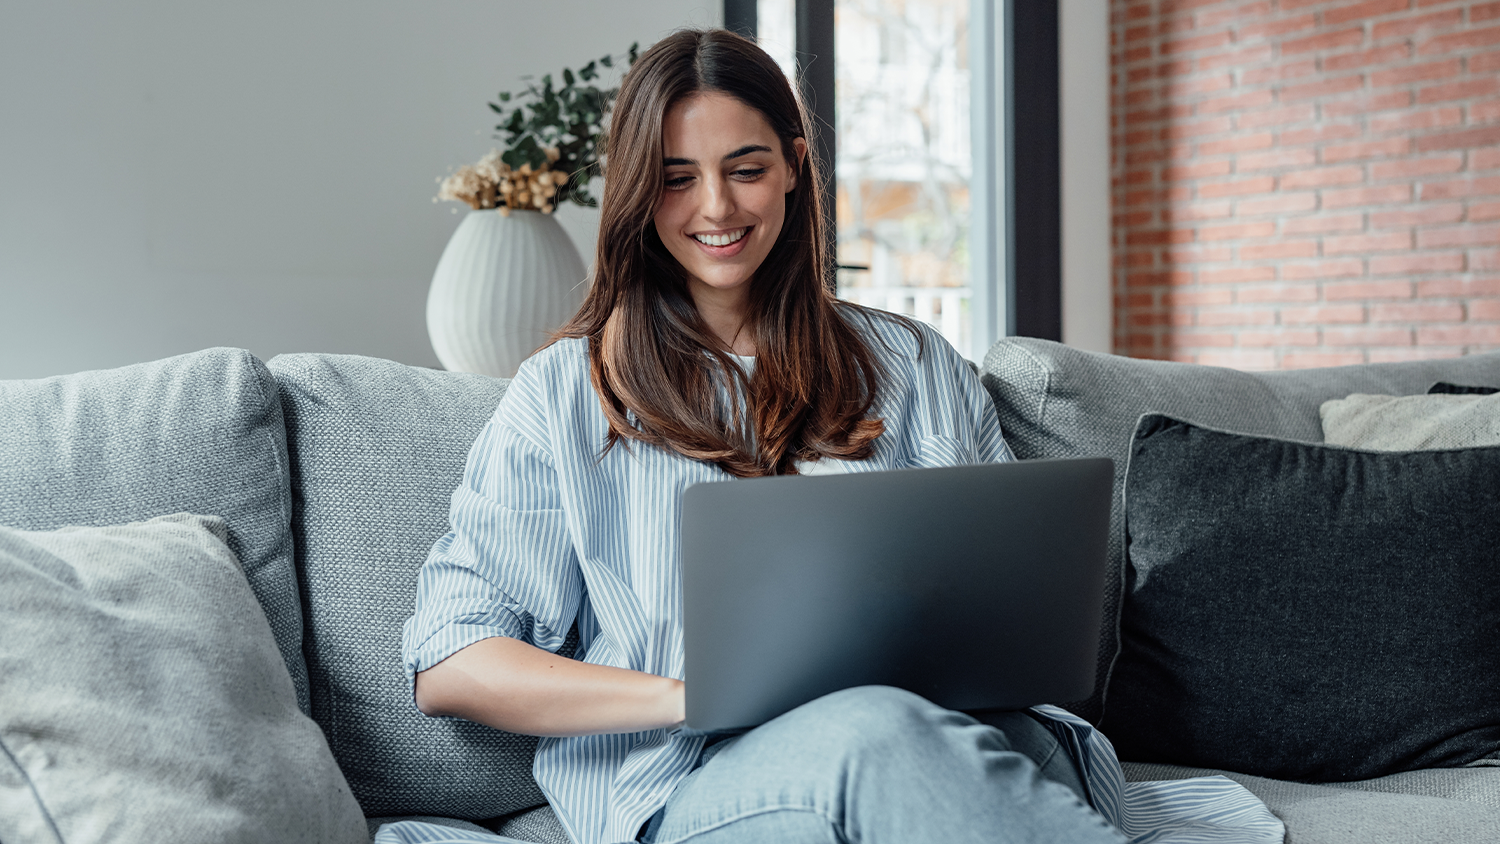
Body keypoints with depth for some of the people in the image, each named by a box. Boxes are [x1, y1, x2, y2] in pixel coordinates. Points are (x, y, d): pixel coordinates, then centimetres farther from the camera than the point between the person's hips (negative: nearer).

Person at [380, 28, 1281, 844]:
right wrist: (691, 694, -11)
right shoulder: (567, 392, 13)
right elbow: (447, 667, 4)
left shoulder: (913, 365, 21)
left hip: (954, 730, 2)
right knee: (877, 734, -37)